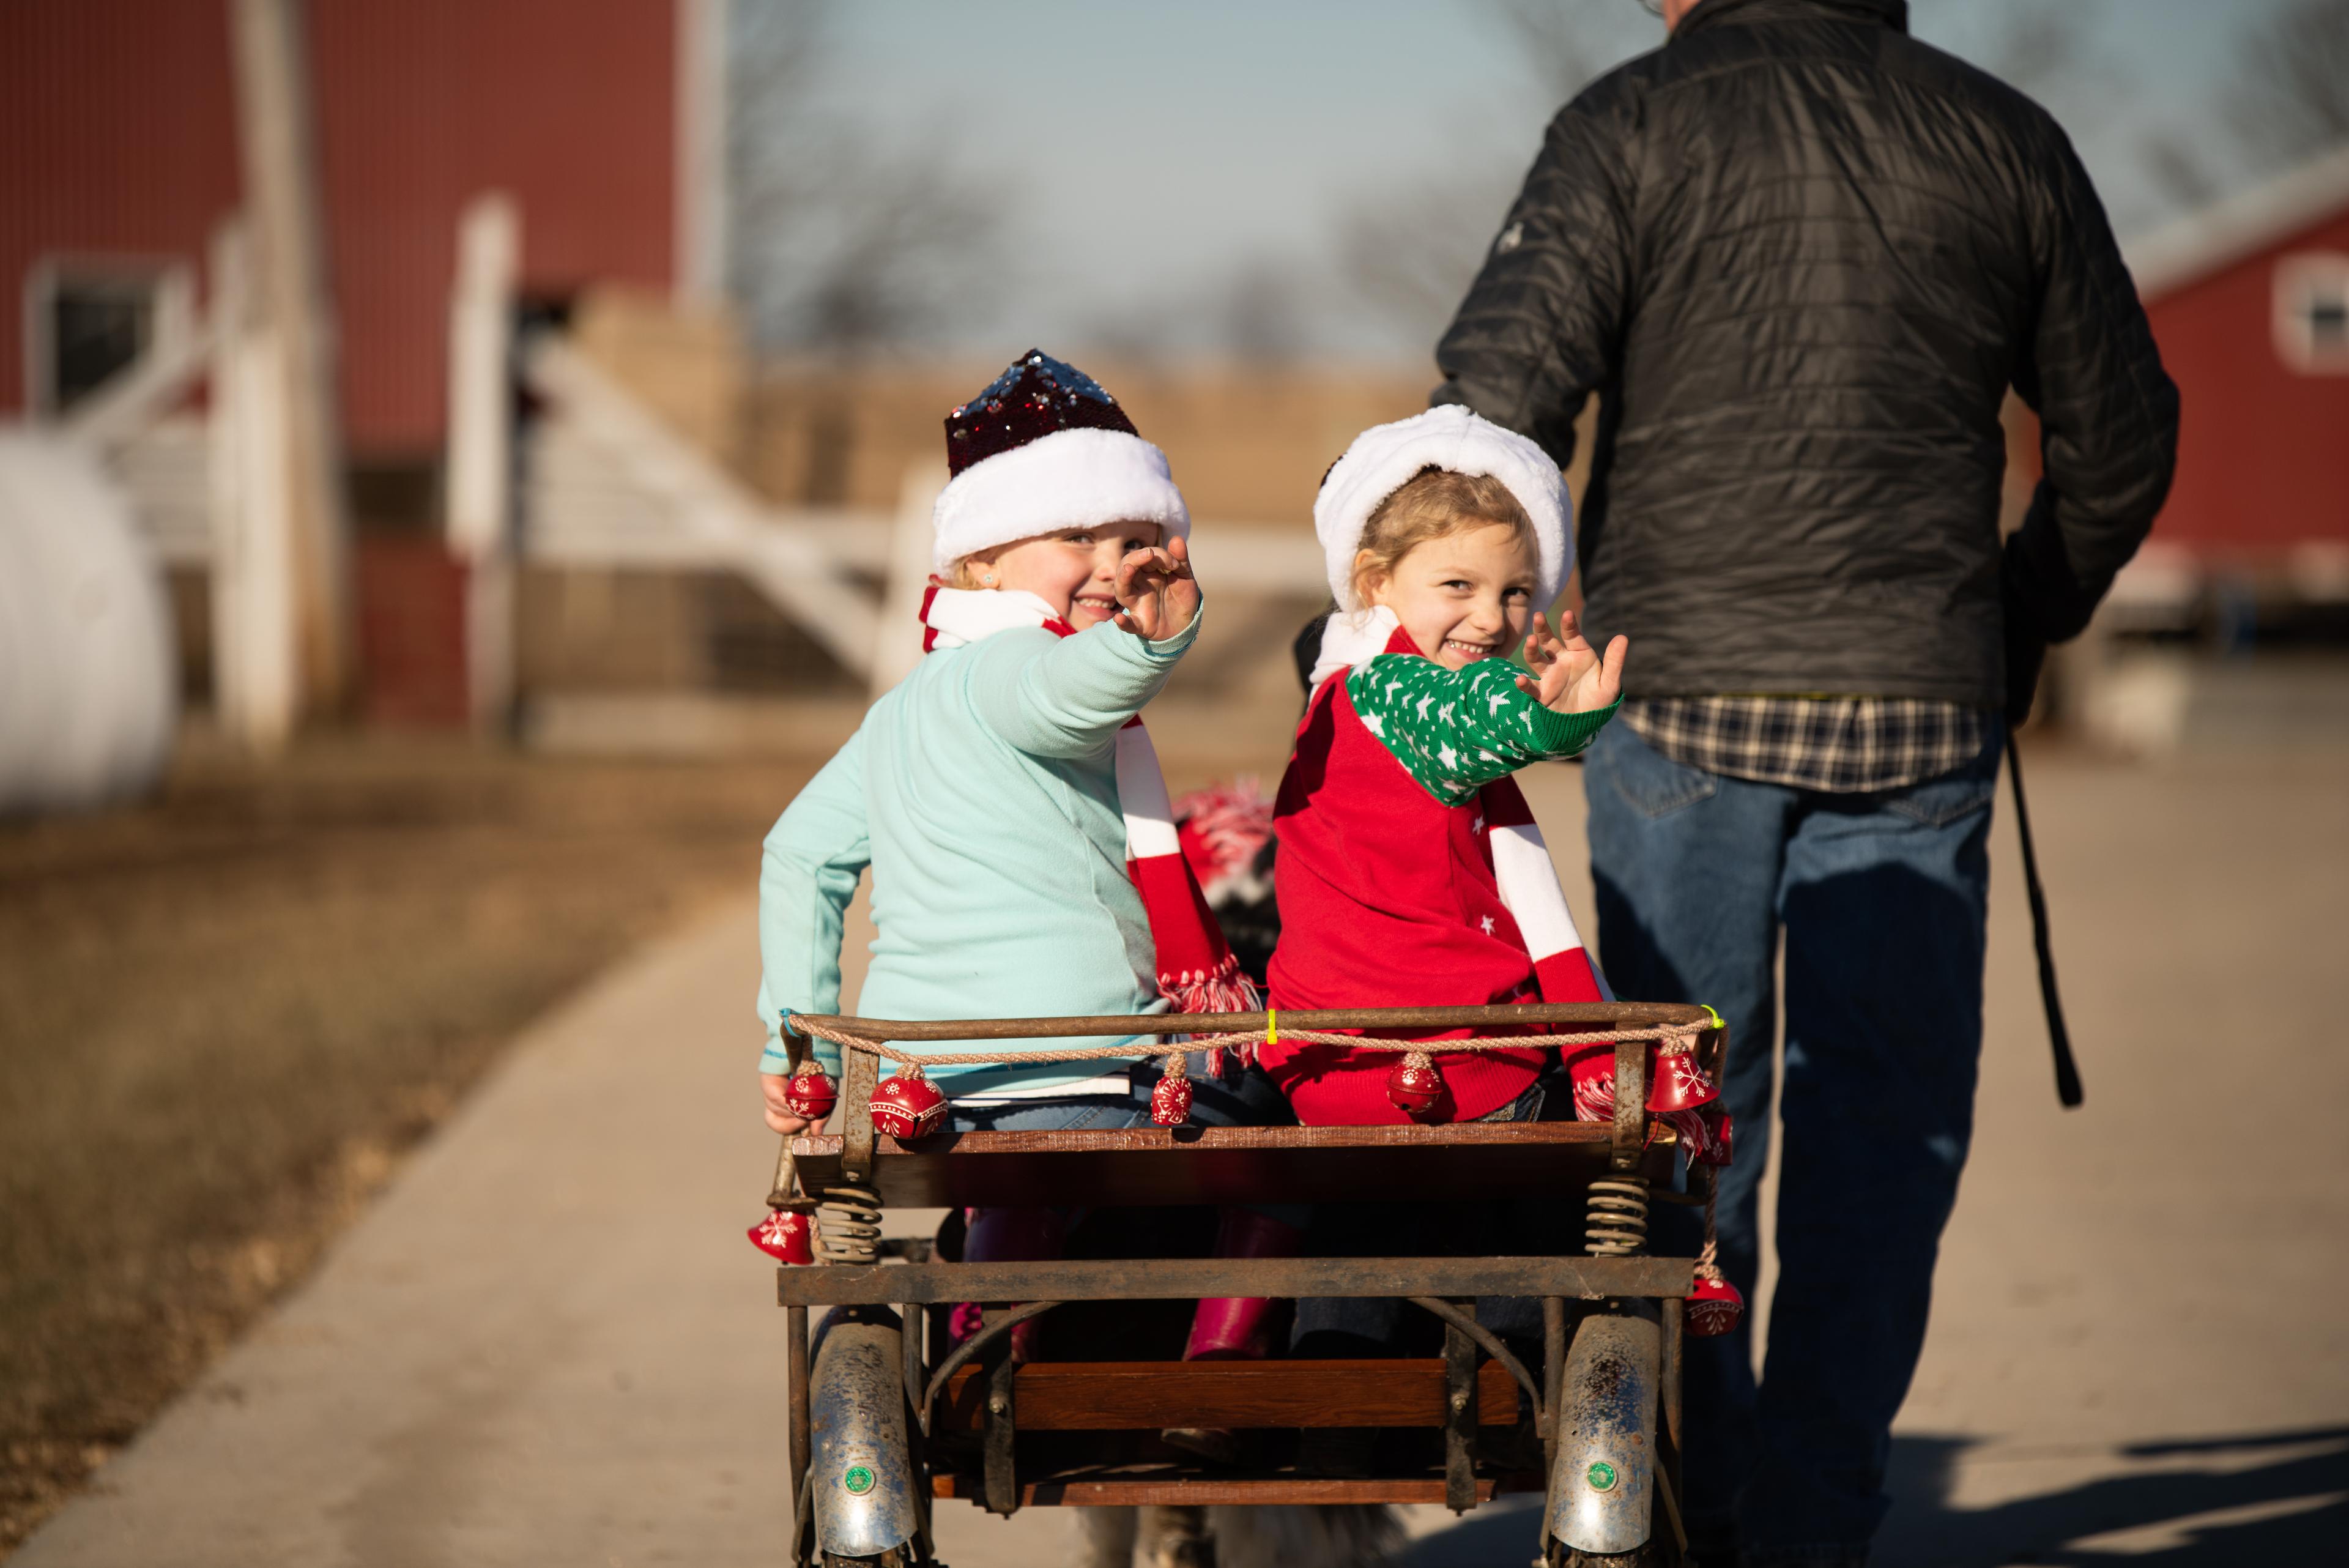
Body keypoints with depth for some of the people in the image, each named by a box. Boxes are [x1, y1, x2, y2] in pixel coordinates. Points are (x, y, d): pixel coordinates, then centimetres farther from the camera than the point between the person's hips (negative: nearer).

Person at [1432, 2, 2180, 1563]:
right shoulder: (2002, 140, 8)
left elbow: (1501, 395, -11)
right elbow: (2121, 444, 15)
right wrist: (2020, 627, 29)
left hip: (1683, 692, -1)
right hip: (1921, 712, 1)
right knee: (1884, 1139, 7)